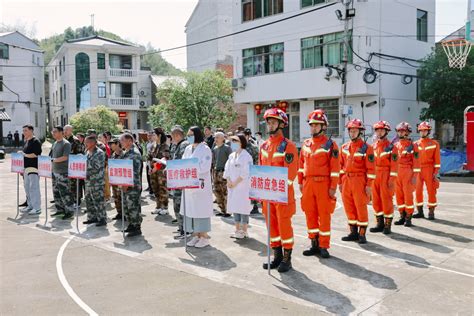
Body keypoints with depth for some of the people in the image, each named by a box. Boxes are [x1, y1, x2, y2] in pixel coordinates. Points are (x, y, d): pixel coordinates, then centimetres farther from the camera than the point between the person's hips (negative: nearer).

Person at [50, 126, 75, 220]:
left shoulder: (66, 144, -11)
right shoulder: (55, 143, 15)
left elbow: (65, 157, -19)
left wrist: (53, 160, -18)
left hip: (63, 172, -9)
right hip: (55, 171, 9)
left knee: (64, 192, -7)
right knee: (56, 191, 14)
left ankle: (70, 211, 0)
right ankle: (60, 209, 24)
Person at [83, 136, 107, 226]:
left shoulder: (99, 153, -12)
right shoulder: (87, 152, 14)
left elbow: (98, 167, -20)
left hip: (97, 181, -9)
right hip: (88, 181, 9)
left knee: (99, 200, -5)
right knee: (88, 200, 13)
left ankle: (102, 219, 3)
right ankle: (92, 217, 24)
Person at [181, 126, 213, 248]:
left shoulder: (205, 149, -7)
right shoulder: (188, 149, 13)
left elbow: (205, 167, -16)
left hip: (201, 184, -6)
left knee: (201, 209, -2)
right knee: (191, 210, 8)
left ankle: (204, 237, 8)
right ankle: (196, 235, 19)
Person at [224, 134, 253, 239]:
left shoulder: (246, 156, -9)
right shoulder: (232, 155, 13)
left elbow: (246, 172, -15)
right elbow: (227, 169, 11)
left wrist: (235, 182, -14)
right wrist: (228, 181, -4)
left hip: (243, 186, -7)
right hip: (232, 186, 7)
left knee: (243, 207, -4)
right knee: (234, 207, 11)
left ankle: (244, 231, 5)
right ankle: (237, 229, 21)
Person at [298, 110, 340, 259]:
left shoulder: (330, 144, -5)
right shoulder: (306, 144, 11)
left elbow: (335, 168, -8)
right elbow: (301, 164, 15)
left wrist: (333, 187, -12)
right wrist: (300, 182, 10)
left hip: (323, 184, -5)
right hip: (308, 183, 5)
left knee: (324, 215, 1)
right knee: (310, 214, 9)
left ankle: (324, 246, 11)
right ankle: (314, 244, 21)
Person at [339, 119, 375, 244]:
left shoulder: (366, 148, -6)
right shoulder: (344, 147, 10)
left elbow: (370, 168, -8)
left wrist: (369, 185, -11)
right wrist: (340, 181, 10)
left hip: (359, 181, -5)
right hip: (346, 180, 5)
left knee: (361, 207, -1)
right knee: (349, 207, 9)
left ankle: (362, 234, 9)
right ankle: (353, 232, 20)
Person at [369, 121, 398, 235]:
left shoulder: (392, 146, -5)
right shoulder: (373, 146, 11)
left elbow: (394, 164, -9)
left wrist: (392, 179, -15)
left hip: (386, 176, -5)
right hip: (375, 176, 5)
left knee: (386, 200, -2)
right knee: (376, 201, 8)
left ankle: (388, 225, 8)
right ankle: (380, 223, 19)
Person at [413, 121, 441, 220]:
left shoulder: (434, 143, 2)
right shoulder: (416, 144, 9)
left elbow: (437, 159, -1)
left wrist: (436, 172, -7)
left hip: (429, 170, -3)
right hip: (417, 170, 3)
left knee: (431, 191, -1)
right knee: (418, 191, 3)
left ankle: (431, 212, 6)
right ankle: (420, 211, 13)